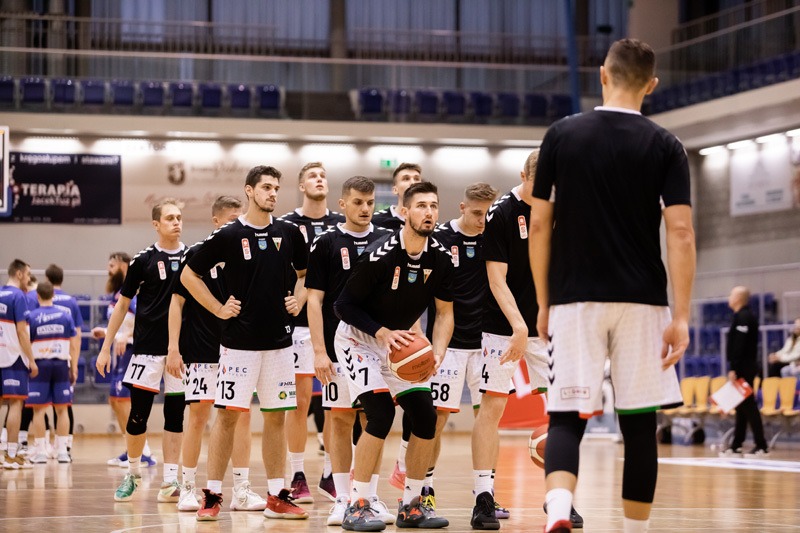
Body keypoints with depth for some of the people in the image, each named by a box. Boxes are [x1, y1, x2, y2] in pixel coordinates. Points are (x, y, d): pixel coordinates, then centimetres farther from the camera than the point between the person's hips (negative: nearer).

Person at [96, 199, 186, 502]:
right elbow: (122, 305, 5)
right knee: (138, 416, -1)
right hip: (148, 348, -2)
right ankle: (133, 472, 19)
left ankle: (170, 480, 6)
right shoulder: (144, 260, -1)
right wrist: (106, 348, 3)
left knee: (175, 416, 3)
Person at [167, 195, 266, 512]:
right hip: (201, 351, -4)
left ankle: (241, 491, 4)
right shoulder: (197, 254, -4)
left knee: (242, 415, 0)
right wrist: (173, 347, -10)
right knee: (198, 415, -1)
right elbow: (177, 301, -4)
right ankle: (188, 489, 10)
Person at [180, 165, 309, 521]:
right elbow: (189, 275, 3)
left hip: (279, 340, 4)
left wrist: (298, 300, 6)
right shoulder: (228, 235, -5)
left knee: (276, 417, 6)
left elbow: (303, 272, 24)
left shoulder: (289, 233, 6)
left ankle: (277, 498, 12)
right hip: (239, 340, -4)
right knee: (228, 414, -5)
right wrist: (219, 309, -3)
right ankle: (212, 495, 2)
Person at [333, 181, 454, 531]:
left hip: (399, 340, 6)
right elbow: (343, 305, -18)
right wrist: (381, 332, -29)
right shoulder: (379, 256, -26)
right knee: (381, 413, -22)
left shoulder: (441, 259, -9)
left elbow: (445, 313, 1)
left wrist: (437, 355, -15)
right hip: (359, 339, -6)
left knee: (426, 416, -3)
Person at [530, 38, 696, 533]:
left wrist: (544, 303, 11)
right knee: (638, 424, 10)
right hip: (642, 302, 0)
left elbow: (540, 225, 3)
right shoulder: (665, 146, 0)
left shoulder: (561, 136, 2)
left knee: (566, 419, 1)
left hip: (575, 300, 0)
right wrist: (681, 316, -6)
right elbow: (680, 233, -8)